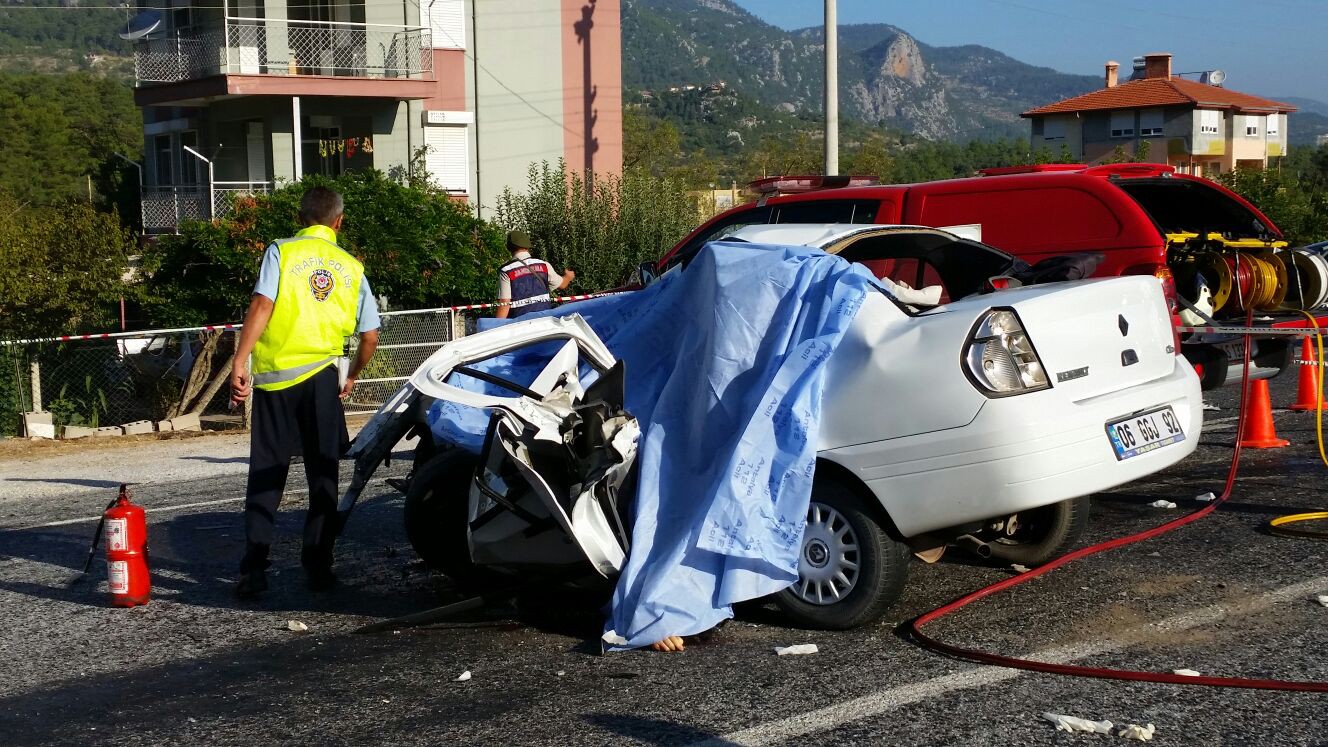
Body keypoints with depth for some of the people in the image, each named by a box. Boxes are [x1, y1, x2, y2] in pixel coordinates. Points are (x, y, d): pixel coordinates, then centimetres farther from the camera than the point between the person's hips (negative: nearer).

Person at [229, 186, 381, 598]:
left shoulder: (282, 252, 2)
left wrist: (239, 362, -16)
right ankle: (318, 564, 9)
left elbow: (261, 306, -12)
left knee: (266, 474, 5)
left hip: (274, 376, -1)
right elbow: (370, 336, 8)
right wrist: (352, 377, 24)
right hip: (321, 377, 1)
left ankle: (254, 568, 0)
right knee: (323, 474, 10)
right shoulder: (351, 267, 10)